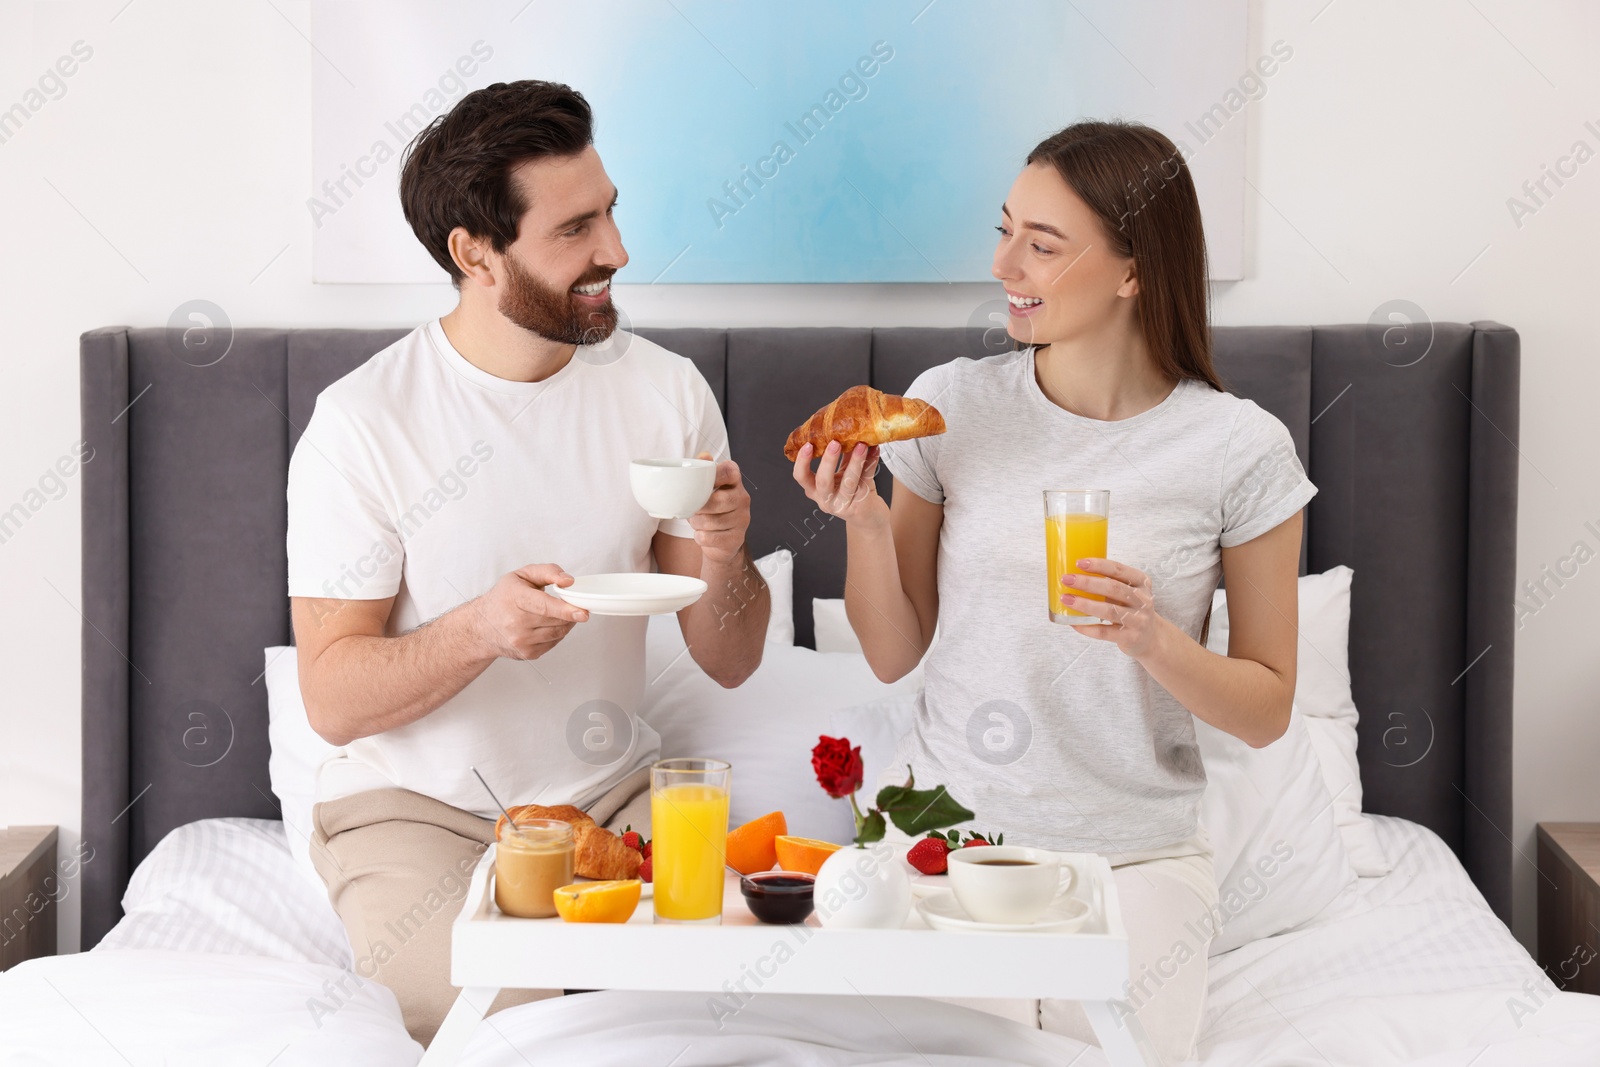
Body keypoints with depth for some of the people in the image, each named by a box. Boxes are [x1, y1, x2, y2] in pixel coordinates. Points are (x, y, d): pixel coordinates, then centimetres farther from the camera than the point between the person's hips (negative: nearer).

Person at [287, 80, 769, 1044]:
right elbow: (332, 698, -13)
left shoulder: (667, 391, -1)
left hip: (615, 789, 4)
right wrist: (478, 631, -31)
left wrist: (722, 557, -20)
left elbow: (731, 662, 2)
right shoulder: (362, 422, -13)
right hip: (422, 808, -4)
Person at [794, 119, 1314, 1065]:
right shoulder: (952, 404, -4)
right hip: (950, 822, 1)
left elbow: (1266, 713, -3)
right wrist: (865, 525, -14)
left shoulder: (1240, 450, -9)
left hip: (1133, 854, -1)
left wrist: (1153, 639, -21)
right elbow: (894, 655, 3)